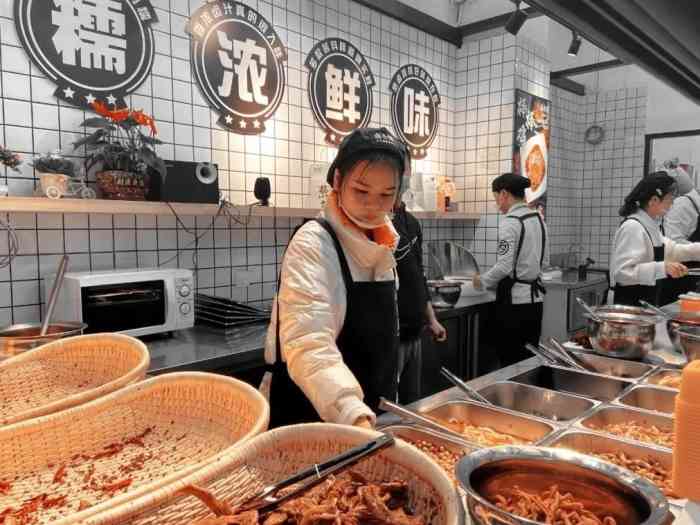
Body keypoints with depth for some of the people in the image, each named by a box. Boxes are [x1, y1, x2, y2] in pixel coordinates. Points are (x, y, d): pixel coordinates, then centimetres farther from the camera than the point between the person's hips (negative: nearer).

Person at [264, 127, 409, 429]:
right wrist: (355, 416, -46)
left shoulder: (380, 243, 1)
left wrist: (378, 410, 12)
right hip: (309, 416, -7)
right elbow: (308, 345, -33)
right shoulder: (313, 244, -21)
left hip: (368, 410, 7)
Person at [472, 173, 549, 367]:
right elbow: (544, 259, 17)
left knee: (511, 360, 3)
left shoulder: (510, 222, -15)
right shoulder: (538, 218, 9)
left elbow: (504, 266, -20)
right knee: (530, 356, 15)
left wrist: (482, 281, -5)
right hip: (535, 296, 8)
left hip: (514, 300, -8)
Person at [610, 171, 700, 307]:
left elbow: (669, 250, 25)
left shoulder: (650, 225, 8)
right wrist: (663, 268, -32)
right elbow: (622, 272, -28)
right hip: (629, 305, -9)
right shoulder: (632, 228, -20)